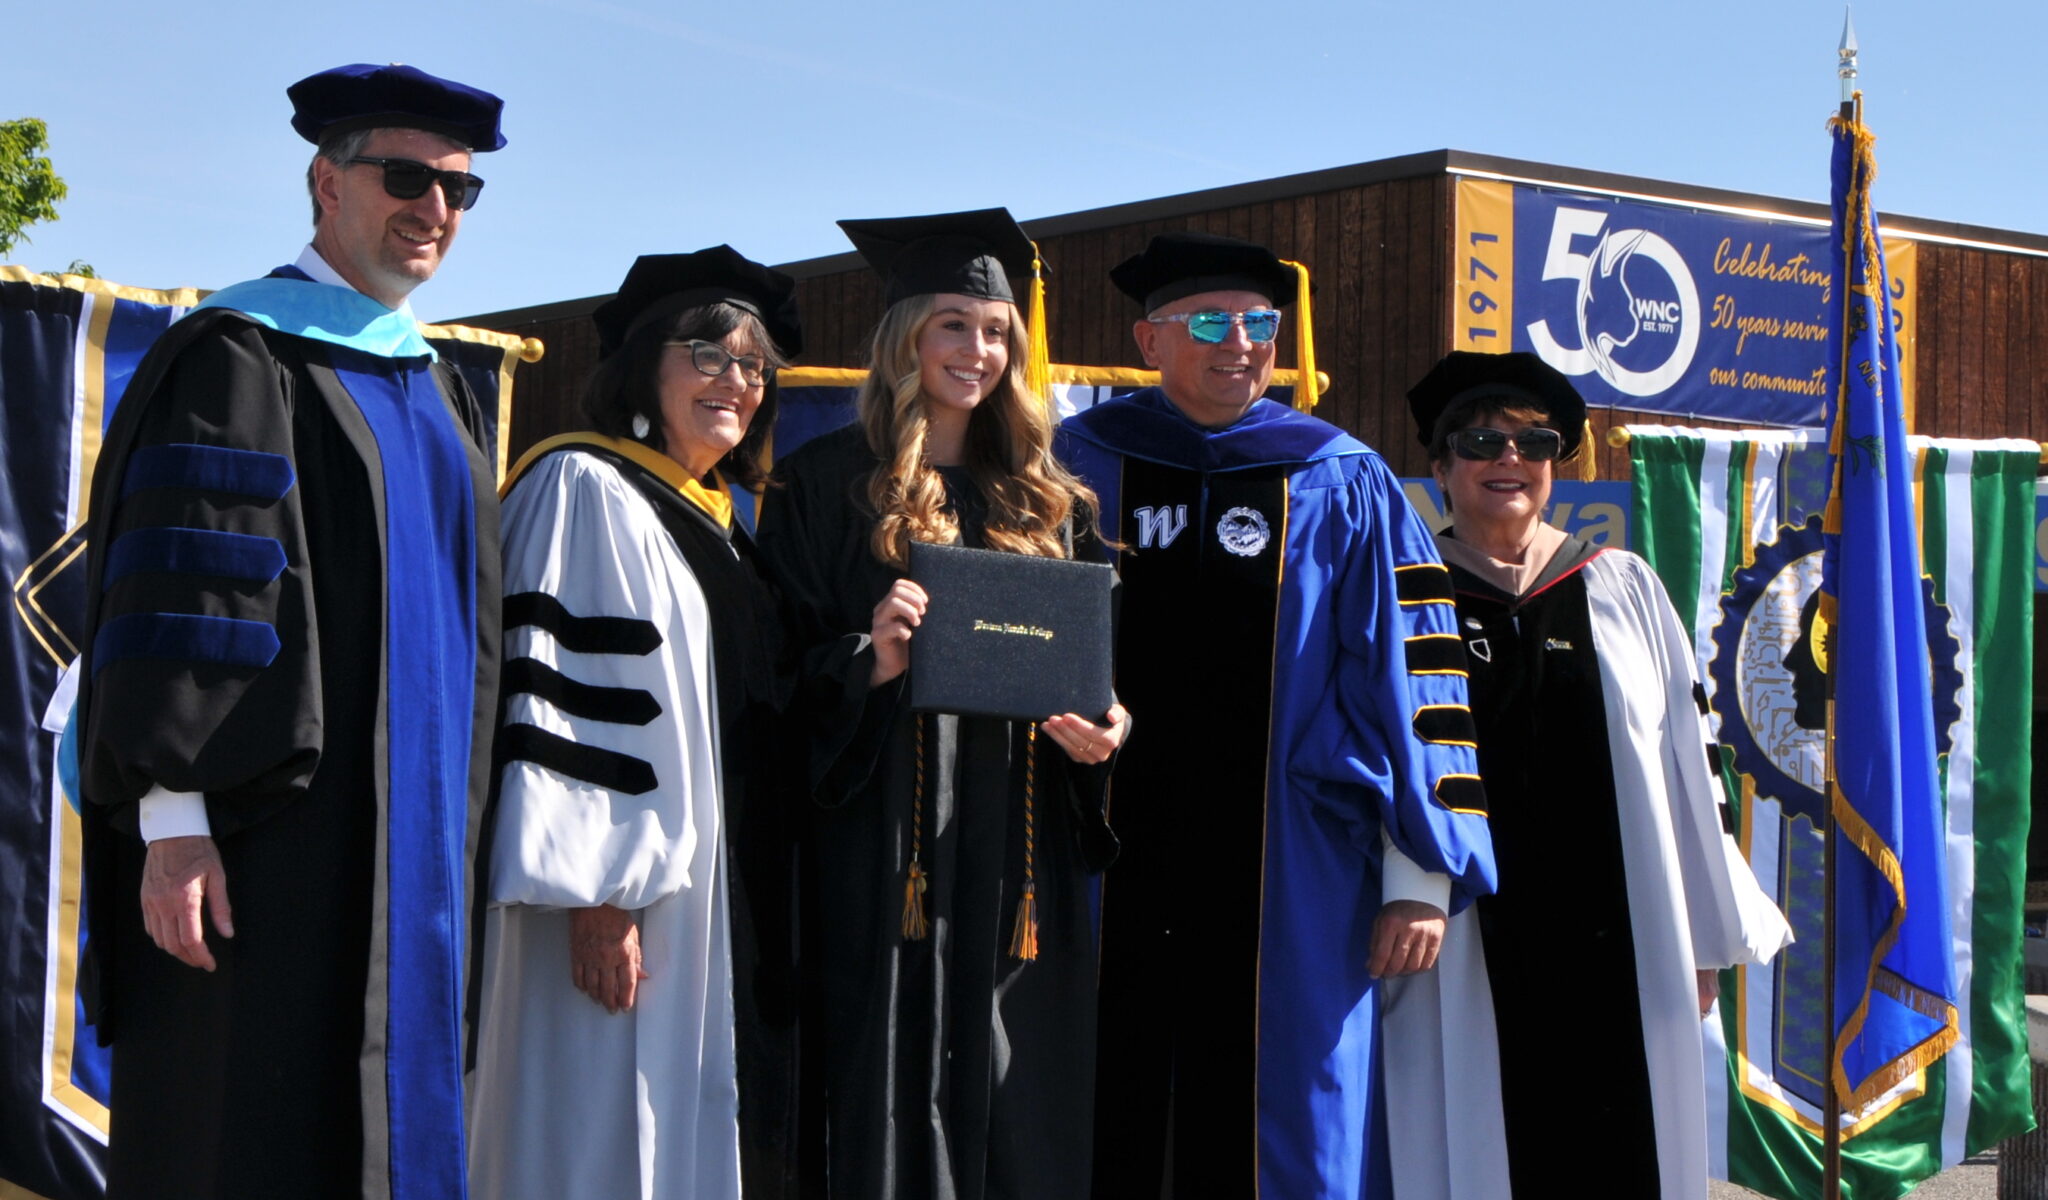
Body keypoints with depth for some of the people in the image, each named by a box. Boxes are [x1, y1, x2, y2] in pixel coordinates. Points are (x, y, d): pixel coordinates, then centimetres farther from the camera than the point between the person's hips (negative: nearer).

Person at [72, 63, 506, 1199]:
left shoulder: (435, 388, 17)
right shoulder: (237, 357, -7)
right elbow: (179, 596, -15)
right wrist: (173, 818, -22)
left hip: (407, 838, 8)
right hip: (269, 833, -8)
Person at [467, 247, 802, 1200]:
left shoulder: (717, 527, 18)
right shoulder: (585, 489, -8)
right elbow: (555, 691, -17)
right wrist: (596, 895, -23)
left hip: (714, 900, 9)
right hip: (623, 908, -9)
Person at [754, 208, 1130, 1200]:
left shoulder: (1044, 501, 16)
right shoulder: (825, 483, 3)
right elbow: (780, 666, -2)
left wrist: (1101, 730, -3)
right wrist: (867, 664, -21)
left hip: (1020, 856, 4)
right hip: (884, 850, -4)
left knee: (1020, 1112, 4)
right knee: (892, 1088, -5)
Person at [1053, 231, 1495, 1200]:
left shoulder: (1341, 488, 5)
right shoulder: (1079, 466, 6)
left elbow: (1411, 682, 2)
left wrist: (1420, 876, -3)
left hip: (1286, 892, -1)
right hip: (1107, 882, 1)